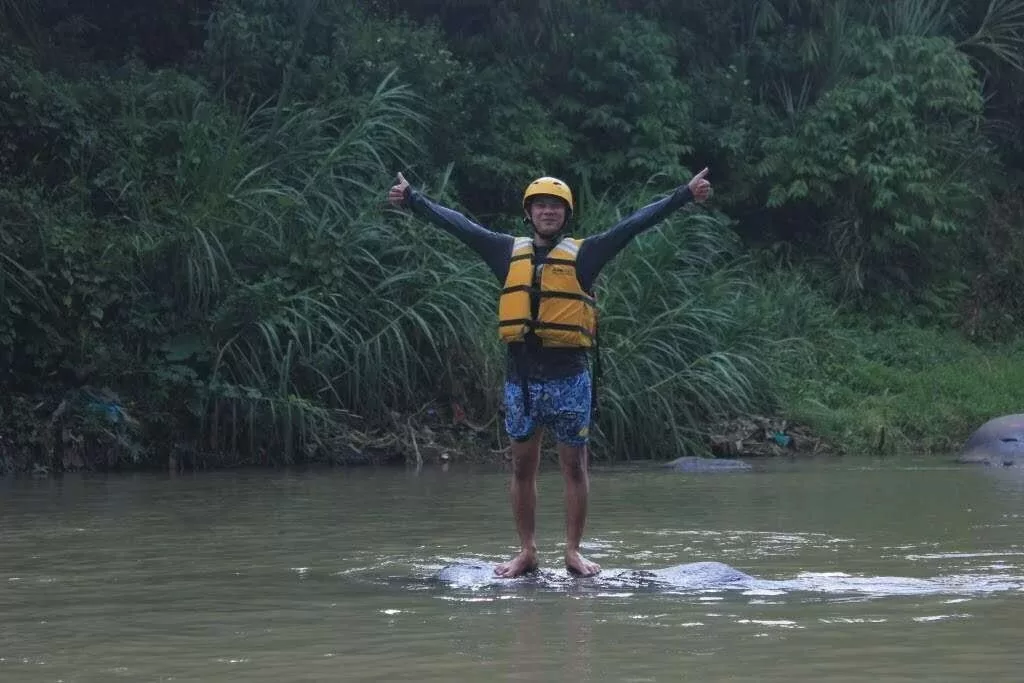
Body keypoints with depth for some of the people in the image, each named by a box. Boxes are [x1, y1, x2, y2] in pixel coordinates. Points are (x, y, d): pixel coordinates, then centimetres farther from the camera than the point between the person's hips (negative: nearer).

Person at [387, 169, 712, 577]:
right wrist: (411, 200, 12)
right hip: (521, 378, 3)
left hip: (569, 378, -3)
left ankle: (573, 552, 10)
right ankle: (527, 552, 15)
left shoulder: (583, 254, 0)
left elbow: (637, 222, -4)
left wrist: (685, 195, -10)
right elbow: (455, 223, 12)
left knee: (574, 466, 3)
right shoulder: (510, 253, 8)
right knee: (522, 467, 7)